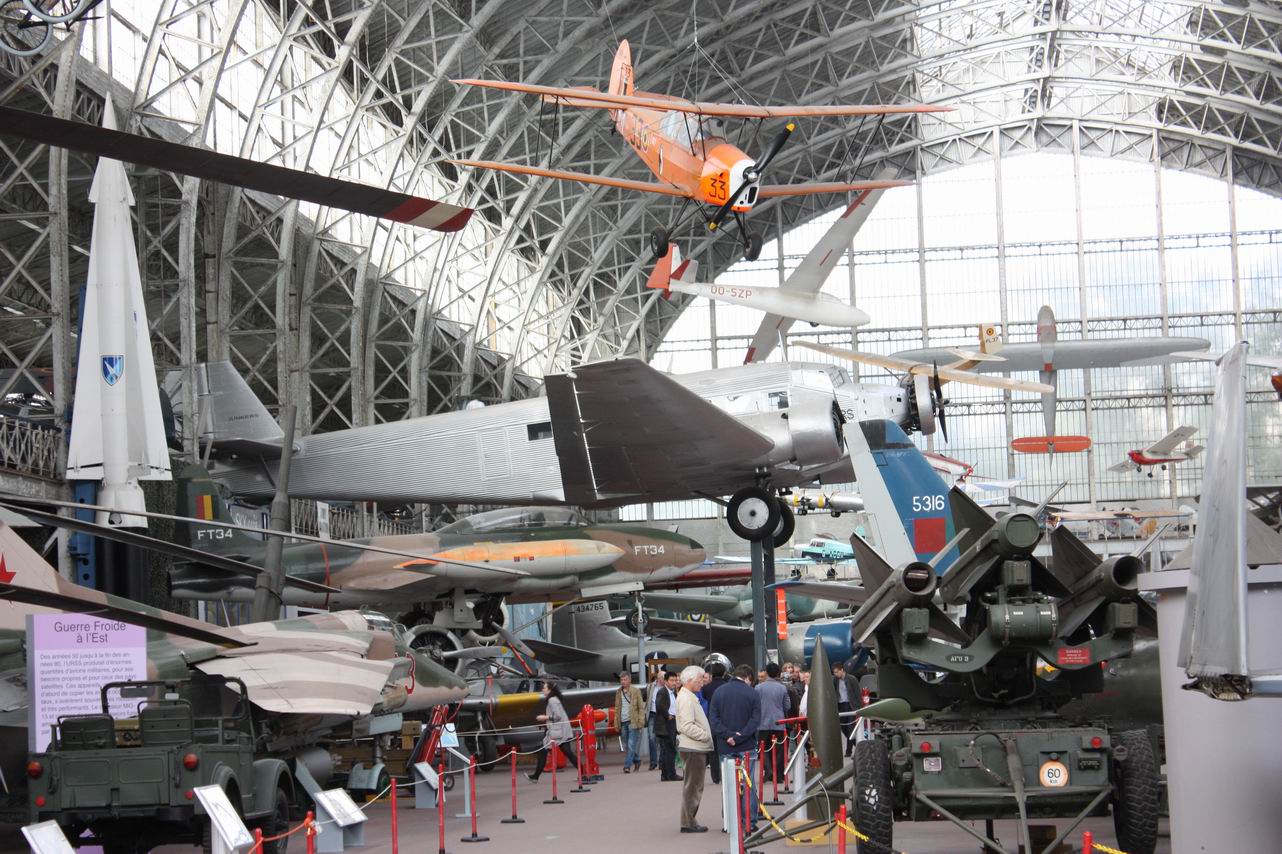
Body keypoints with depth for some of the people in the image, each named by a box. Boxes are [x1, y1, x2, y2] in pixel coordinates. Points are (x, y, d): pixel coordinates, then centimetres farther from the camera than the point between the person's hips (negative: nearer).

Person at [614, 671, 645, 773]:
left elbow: (641, 707, -1)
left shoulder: (636, 691, 0)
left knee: (631, 745, -11)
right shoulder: (618, 692, 13)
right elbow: (617, 708, 15)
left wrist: (641, 722, -9)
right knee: (626, 746, 7)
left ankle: (627, 766, -13)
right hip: (623, 722, 5)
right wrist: (617, 723, 7)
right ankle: (637, 761, 22)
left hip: (633, 722, -5)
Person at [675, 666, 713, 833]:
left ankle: (689, 821, 20)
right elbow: (687, 726, -22)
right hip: (693, 748, -10)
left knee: (694, 786, 14)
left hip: (696, 748, 10)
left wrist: (707, 735, 15)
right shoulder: (686, 698, -14)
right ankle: (688, 823, -2)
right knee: (693, 786, -6)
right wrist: (706, 736, -17)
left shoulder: (690, 697, 19)